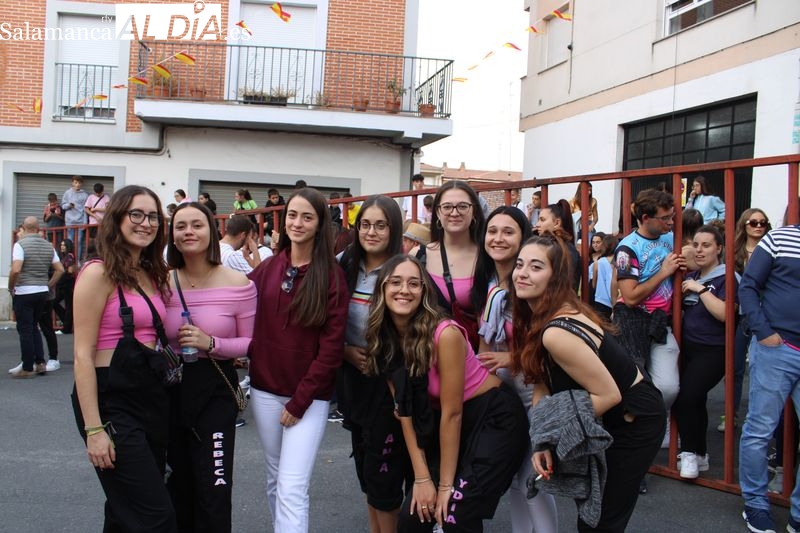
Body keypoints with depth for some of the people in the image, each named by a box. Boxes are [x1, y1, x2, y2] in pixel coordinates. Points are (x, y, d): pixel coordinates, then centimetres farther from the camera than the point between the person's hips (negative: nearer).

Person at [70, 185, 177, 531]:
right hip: (111, 399, -8)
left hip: (152, 395, 8)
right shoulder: (99, 273, -11)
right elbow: (83, 355, -14)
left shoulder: (152, 275, 12)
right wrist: (94, 429, -18)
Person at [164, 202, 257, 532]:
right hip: (169, 387, 4)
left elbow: (251, 343, -5)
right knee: (178, 487, 17)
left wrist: (211, 344, -19)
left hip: (215, 390, -3)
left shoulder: (238, 284, -8)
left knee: (212, 492, -3)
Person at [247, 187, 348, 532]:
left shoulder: (332, 276, -8)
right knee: (274, 477, 17)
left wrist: (299, 400, -12)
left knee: (292, 488, -8)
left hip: (309, 396, -4)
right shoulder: (268, 268, 4)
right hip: (265, 389, 4)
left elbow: (332, 345, -10)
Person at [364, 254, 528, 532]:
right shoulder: (385, 339, -6)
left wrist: (445, 484, -14)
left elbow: (452, 413, -20)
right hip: (448, 425, 6)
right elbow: (405, 410, -4)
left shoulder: (444, 334, -24)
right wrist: (422, 477, -8)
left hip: (496, 417, -6)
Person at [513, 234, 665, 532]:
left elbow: (609, 395, -29)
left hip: (635, 421, -9)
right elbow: (542, 383, -3)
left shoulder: (556, 333, -33)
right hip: (611, 419, 9)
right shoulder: (536, 317, -5)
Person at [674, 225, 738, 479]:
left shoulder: (726, 278, -8)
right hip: (688, 348, 7)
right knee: (694, 400, 9)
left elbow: (724, 313, -23)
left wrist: (700, 289, -18)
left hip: (712, 351, -6)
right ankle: (698, 453, 25)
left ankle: (692, 452, -2)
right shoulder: (690, 277, 13)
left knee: (686, 397, -19)